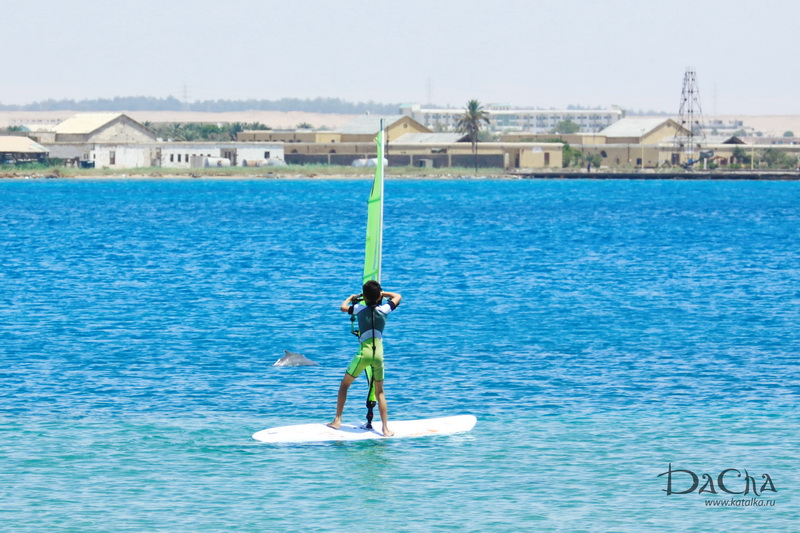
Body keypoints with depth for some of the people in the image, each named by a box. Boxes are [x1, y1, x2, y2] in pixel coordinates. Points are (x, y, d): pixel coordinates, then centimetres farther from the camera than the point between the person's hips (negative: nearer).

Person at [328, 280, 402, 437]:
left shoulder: (360, 309, 2)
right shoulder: (384, 309, 5)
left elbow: (343, 307, 22)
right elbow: (398, 297, 24)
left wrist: (351, 298, 40)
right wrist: (382, 293, 32)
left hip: (364, 353, -2)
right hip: (379, 354, 2)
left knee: (344, 385, 14)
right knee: (380, 392, 11)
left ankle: (337, 421, 10)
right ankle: (386, 428, 3)